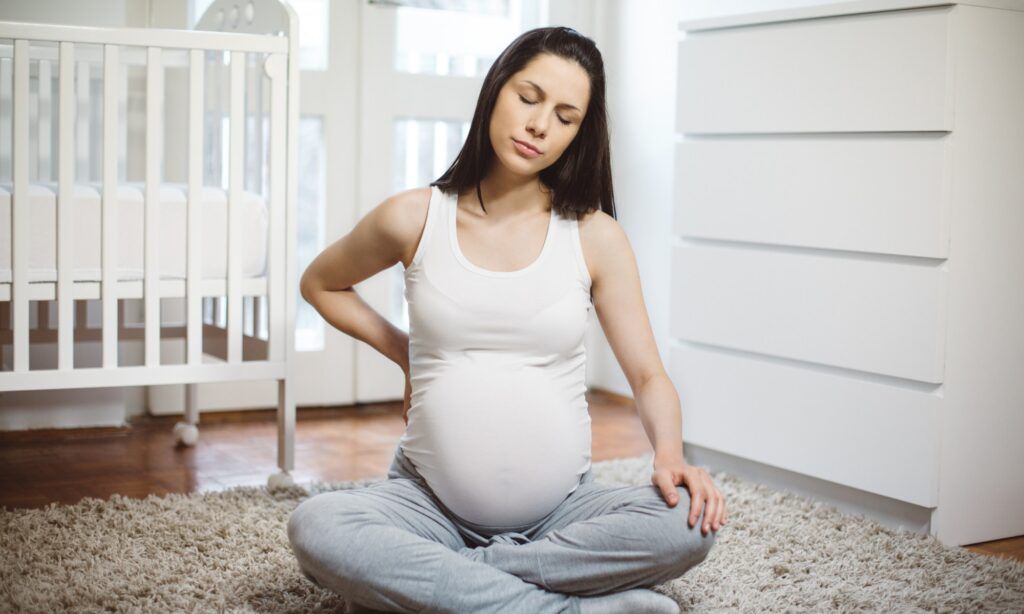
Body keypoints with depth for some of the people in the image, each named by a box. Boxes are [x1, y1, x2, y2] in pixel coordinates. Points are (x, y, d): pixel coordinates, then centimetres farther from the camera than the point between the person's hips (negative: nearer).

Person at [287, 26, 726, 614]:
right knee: (315, 525, -30)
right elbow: (321, 284, 19)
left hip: (563, 508, 1)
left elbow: (649, 374, 1)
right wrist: (405, 353, 9)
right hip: (430, 500, 0)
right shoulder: (415, 218, 0)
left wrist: (672, 456, -19)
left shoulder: (595, 236, 0)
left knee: (690, 521, -28)